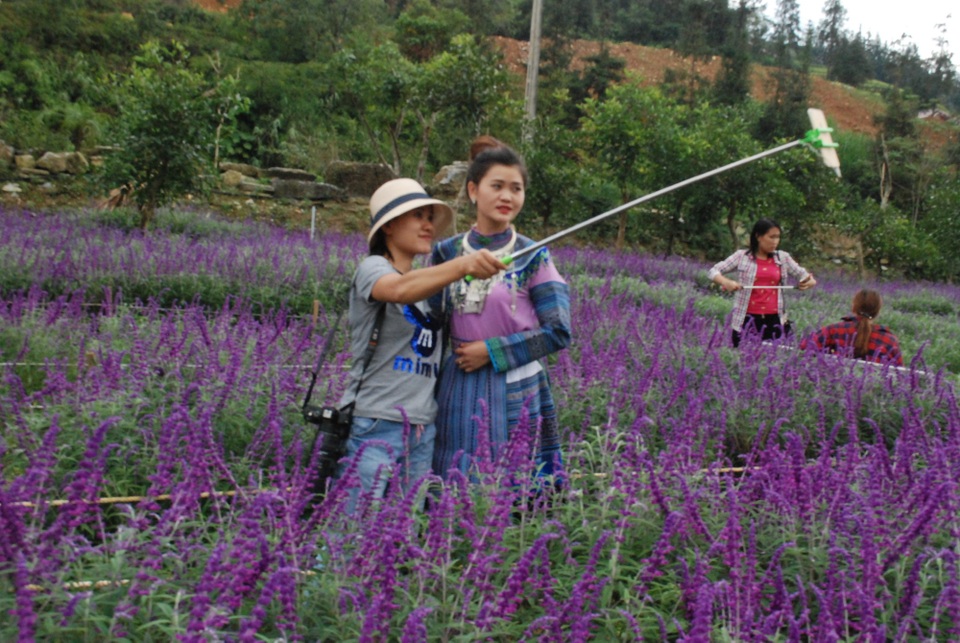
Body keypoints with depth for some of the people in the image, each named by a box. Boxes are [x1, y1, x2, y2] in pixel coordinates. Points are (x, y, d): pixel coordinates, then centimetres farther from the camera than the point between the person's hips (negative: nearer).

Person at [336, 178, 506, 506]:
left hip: (424, 431, 7)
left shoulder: (428, 283, 18)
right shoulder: (372, 268, -6)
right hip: (376, 425, -7)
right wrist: (463, 264, -45)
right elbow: (400, 290, -31)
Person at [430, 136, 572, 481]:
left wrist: (491, 352, -10)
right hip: (459, 391, 3)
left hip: (515, 392, -2)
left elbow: (558, 332, -7)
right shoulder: (447, 253, 5)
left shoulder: (533, 258, -3)